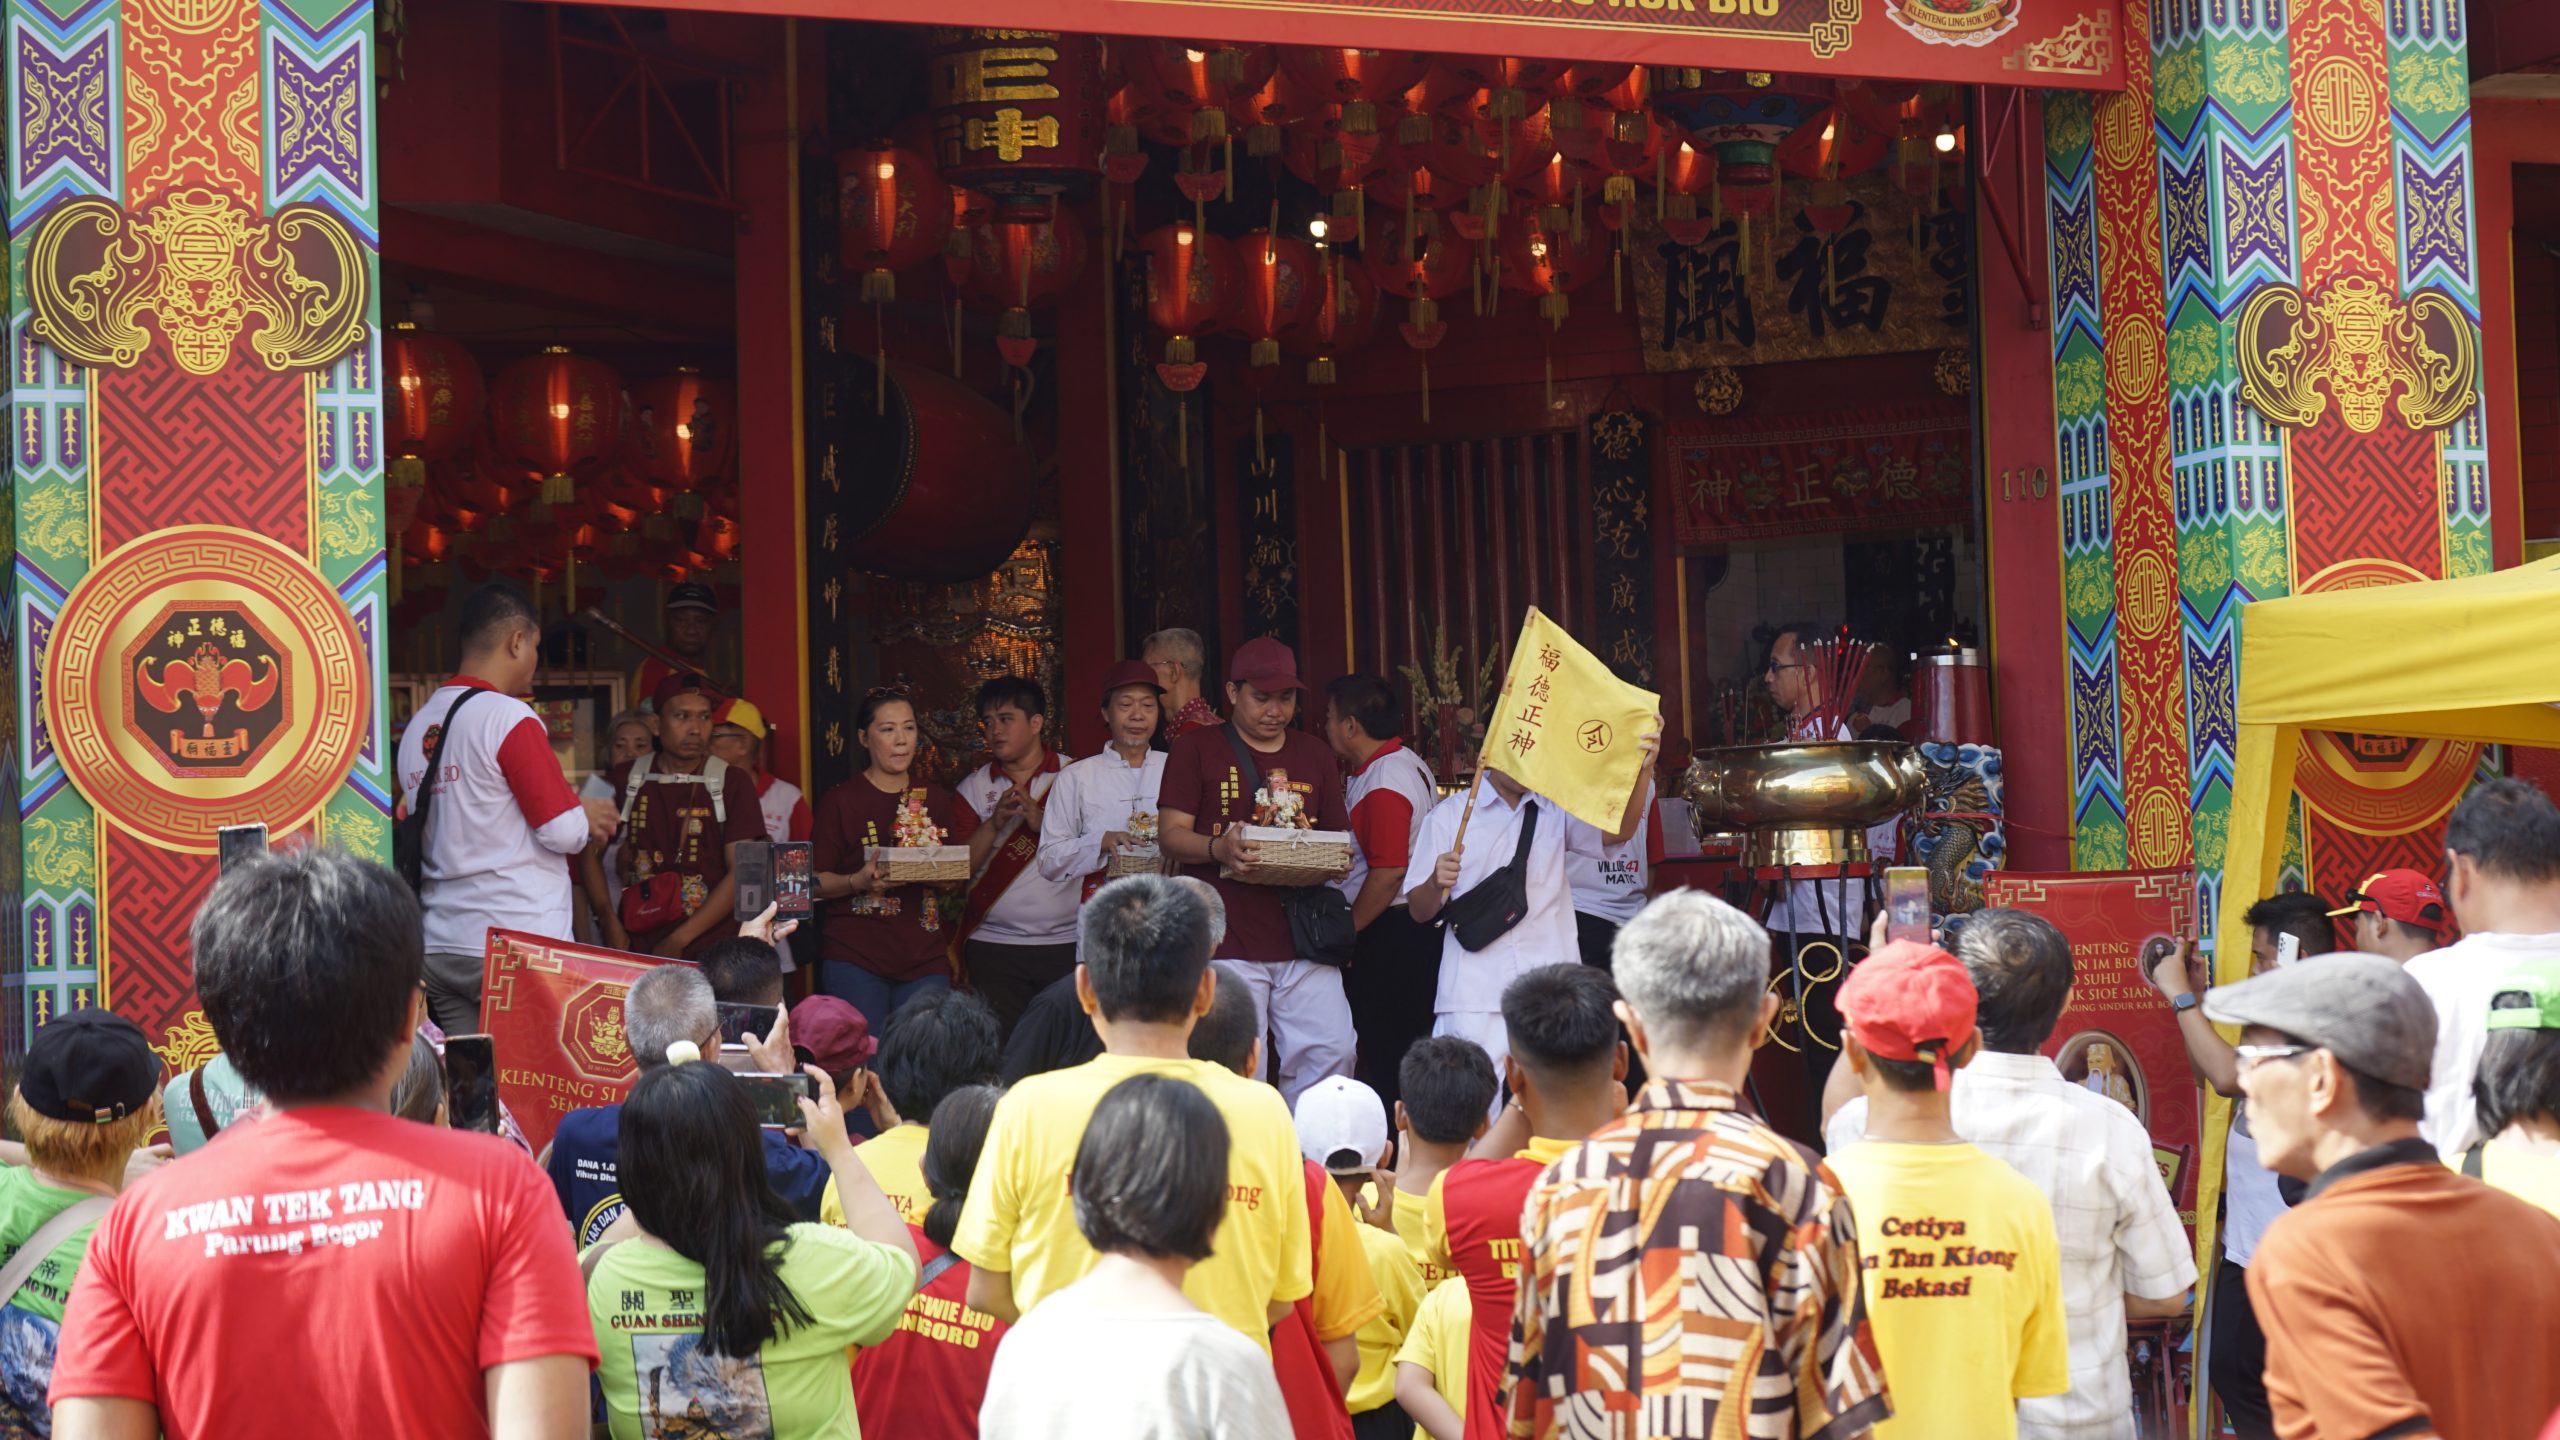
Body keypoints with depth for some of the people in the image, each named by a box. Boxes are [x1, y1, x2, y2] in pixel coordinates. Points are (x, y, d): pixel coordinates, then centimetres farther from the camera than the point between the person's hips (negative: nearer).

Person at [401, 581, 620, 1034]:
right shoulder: (512, 719, -11)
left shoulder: (417, 726, 11)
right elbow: (564, 832, -13)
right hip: (517, 945, -7)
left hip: (439, 946, 7)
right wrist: (590, 817, 10)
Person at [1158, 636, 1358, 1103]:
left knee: (1331, 1051, -4)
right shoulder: (1196, 750, 5)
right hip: (1226, 938, -4)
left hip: (1302, 937, 4)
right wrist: (1219, 849, -20)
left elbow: (1340, 835, 21)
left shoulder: (1314, 756, 18)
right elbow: (1171, 833, 0)